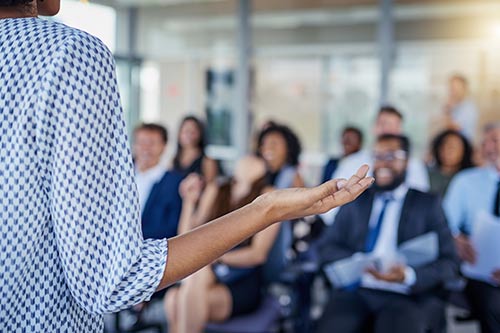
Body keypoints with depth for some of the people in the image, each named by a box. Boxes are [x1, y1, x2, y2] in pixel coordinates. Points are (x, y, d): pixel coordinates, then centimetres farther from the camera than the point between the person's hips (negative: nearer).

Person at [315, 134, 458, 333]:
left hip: (406, 296, -1)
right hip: (356, 291, 2)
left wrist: (409, 276, -16)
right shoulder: (355, 201, 18)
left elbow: (449, 263, 4)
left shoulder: (428, 204, 11)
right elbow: (326, 247, 13)